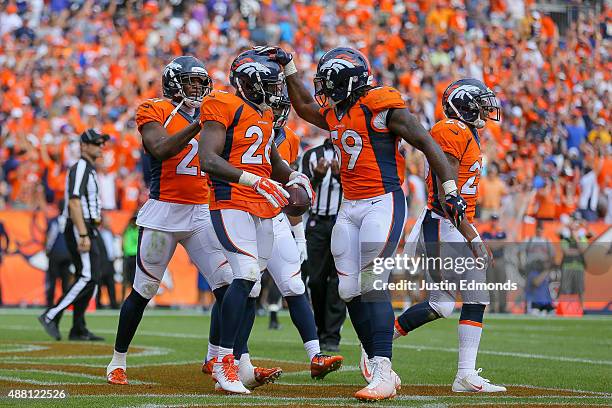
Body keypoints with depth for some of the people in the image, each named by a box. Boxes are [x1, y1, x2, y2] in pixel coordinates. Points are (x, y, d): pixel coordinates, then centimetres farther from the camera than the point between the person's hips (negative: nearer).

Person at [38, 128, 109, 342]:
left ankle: (78, 330, 6)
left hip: (89, 229, 10)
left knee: (90, 279, 6)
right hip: (79, 228, -10)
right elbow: (74, 203, -21)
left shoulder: (90, 170, 21)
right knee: (88, 277, -15)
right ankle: (51, 316, -13)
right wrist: (83, 235, -26)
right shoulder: (79, 168, -11)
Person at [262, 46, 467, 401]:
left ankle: (383, 373, -19)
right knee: (351, 291, 1)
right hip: (350, 207, 8)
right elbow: (304, 105, 37)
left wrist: (451, 191, -15)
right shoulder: (335, 113, 14)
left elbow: (428, 145, -10)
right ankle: (382, 370, 8)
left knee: (372, 284, -18)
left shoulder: (382, 106, -10)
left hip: (383, 202, -8)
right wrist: (288, 65, 33)